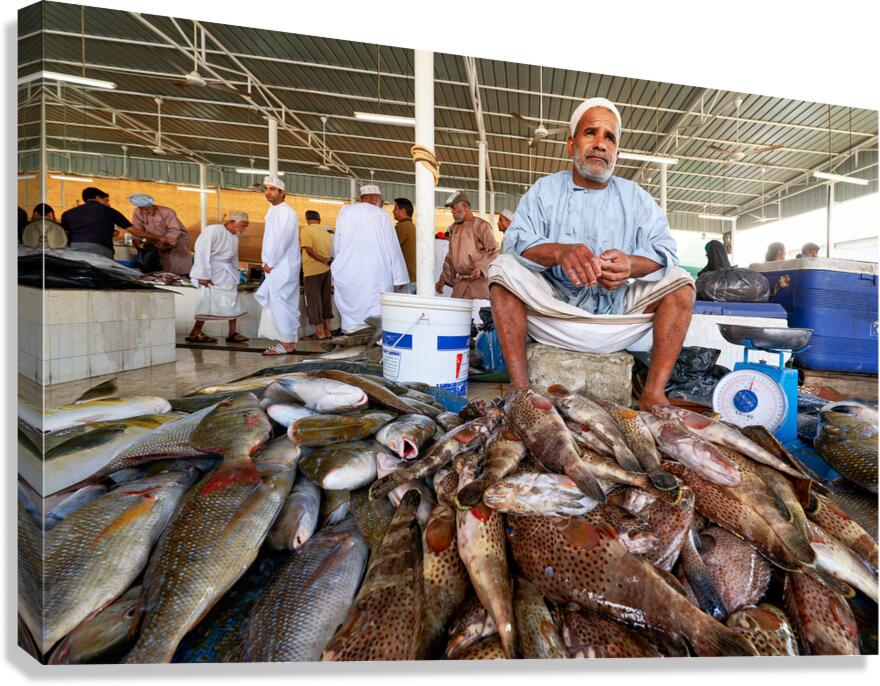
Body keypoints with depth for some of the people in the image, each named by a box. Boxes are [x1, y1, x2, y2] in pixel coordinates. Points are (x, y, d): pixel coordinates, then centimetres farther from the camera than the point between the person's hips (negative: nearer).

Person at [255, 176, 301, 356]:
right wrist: (268, 262, 8)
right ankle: (286, 340, 17)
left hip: (283, 267, -9)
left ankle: (287, 342, -2)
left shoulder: (286, 212, -11)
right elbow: (271, 240, 18)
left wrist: (270, 263, -14)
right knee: (282, 303, 10)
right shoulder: (273, 211, 19)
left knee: (280, 303, -8)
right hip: (275, 266, 9)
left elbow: (283, 240, -19)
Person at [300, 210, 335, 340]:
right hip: (326, 270, 6)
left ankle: (320, 332, 6)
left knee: (314, 301, 2)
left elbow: (309, 249, -17)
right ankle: (327, 331, 17)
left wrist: (323, 260, -13)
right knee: (326, 300, 11)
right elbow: (331, 251, 12)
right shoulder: (326, 232, 13)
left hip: (312, 271, -6)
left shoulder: (306, 230, -6)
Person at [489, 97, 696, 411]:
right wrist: (560, 252, -34)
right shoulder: (546, 189, 7)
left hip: (617, 313, 3)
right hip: (555, 311, -2)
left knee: (680, 281, -13)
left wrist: (632, 264, -26)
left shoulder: (635, 197, 13)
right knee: (504, 267, -22)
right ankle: (519, 387, -28)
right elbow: (517, 240, -12)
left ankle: (653, 395, -17)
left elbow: (664, 251, -1)